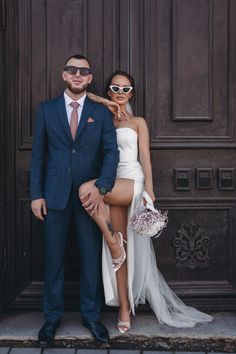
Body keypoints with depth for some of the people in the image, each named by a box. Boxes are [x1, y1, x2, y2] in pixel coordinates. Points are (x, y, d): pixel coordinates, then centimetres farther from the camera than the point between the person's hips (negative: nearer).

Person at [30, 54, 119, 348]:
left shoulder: (101, 112, 6)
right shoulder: (46, 110, 7)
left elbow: (111, 151, -2)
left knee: (91, 258, 6)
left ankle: (91, 315, 21)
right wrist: (36, 194, -1)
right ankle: (52, 317, 21)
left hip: (90, 195, 0)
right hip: (55, 196, 0)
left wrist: (102, 187, -16)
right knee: (53, 259, 7)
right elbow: (38, 153, 5)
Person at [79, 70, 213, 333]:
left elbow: (145, 158, 3)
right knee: (120, 247, 0)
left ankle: (111, 240, -13)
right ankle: (124, 308, 7)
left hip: (132, 182, -3)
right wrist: (105, 104, 6)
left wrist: (149, 191, -6)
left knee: (85, 190, -31)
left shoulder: (138, 122, 10)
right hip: (112, 187, 3)